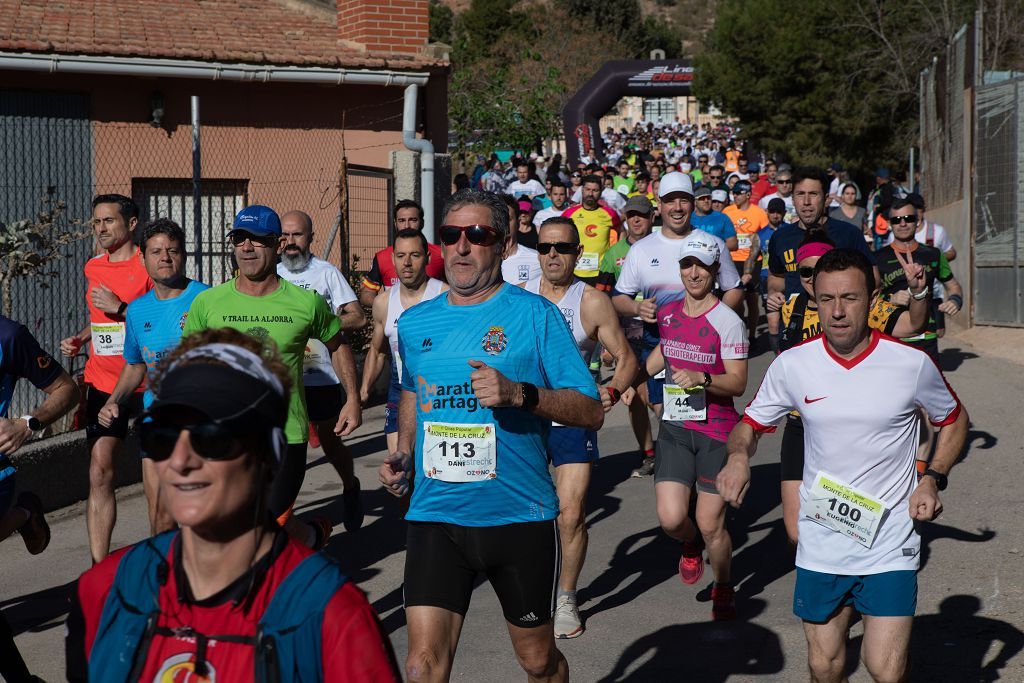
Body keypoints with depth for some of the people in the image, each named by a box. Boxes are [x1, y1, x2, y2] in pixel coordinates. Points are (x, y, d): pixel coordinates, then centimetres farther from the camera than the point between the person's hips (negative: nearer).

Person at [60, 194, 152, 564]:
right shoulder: (93, 267, 12)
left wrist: (121, 309, -18)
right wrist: (80, 338, 10)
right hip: (103, 382, 5)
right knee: (99, 473, -4)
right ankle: (99, 567, -3)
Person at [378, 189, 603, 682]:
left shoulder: (536, 315, -5)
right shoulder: (415, 323, 8)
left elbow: (591, 412, -7)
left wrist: (520, 393, -22)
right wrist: (403, 454, 9)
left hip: (520, 513, -2)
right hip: (435, 513, 2)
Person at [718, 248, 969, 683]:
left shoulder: (911, 364, -8)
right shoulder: (792, 366, -5)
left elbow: (954, 420, 9)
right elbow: (751, 423, 8)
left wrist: (934, 479, -6)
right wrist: (739, 454, -15)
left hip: (890, 546, -2)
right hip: (820, 545, 2)